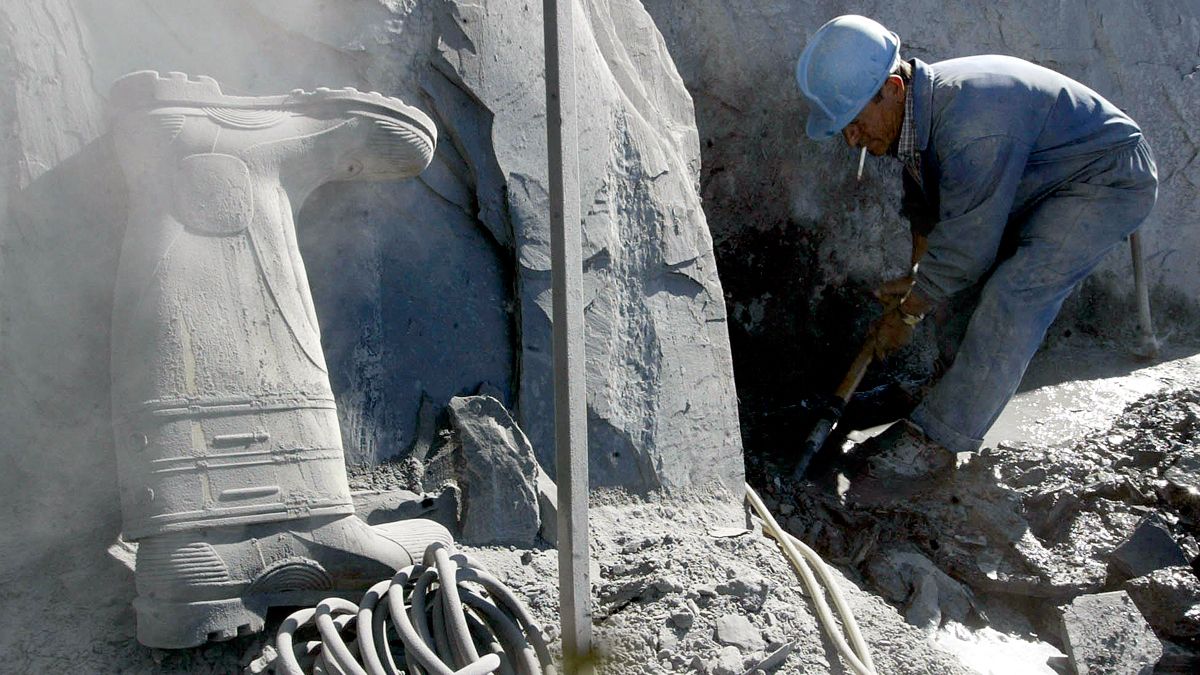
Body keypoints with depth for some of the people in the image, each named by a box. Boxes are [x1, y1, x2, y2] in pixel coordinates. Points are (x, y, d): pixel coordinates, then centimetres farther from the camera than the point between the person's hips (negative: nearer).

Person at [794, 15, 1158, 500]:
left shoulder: (971, 127, -38)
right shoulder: (913, 108, -8)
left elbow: (965, 244, -28)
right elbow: (925, 206, 10)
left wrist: (907, 314, -16)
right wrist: (917, 278, 7)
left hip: (1108, 179, -10)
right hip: (1039, 185, 10)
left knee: (1012, 296, -23)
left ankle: (935, 442, -18)